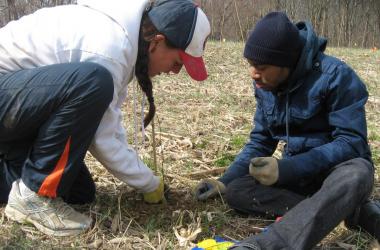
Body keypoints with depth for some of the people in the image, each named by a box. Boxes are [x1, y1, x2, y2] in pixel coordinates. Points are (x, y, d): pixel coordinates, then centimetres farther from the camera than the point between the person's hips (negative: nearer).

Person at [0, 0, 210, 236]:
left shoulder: (121, 32, 2)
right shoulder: (109, 46, -27)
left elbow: (109, 115, 8)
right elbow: (101, 140, -21)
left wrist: (142, 176, 6)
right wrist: (150, 184, -7)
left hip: (21, 115, 9)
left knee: (80, 192, 5)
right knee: (93, 82, -32)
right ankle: (35, 194, -18)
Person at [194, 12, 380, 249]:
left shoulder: (335, 76, -21)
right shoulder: (264, 85, -2)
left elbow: (352, 142, -23)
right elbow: (260, 141, 7)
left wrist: (286, 168, -31)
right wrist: (225, 181, -6)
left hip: (340, 168, -5)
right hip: (297, 171, 5)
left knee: (357, 174, -40)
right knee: (237, 192, -20)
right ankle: (352, 209, -24)